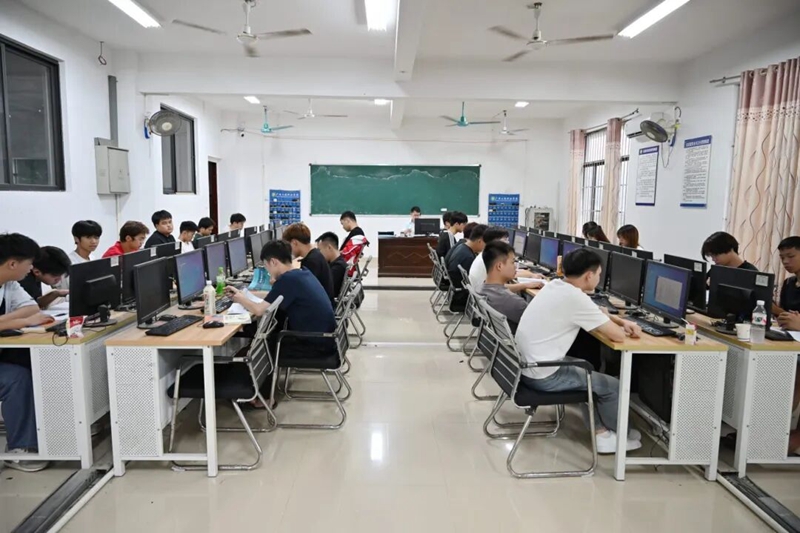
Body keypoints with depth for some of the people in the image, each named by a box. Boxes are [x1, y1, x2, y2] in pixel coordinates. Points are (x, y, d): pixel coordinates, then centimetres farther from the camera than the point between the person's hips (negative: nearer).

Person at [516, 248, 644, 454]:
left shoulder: (556, 285, 5)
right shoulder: (575, 298, -22)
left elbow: (593, 312, 22)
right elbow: (617, 336, -16)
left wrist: (622, 321, 11)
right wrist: (621, 328, 7)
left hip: (526, 365, 9)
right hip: (542, 376, -9)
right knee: (613, 387, 8)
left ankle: (600, 430, 30)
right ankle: (620, 436, 33)